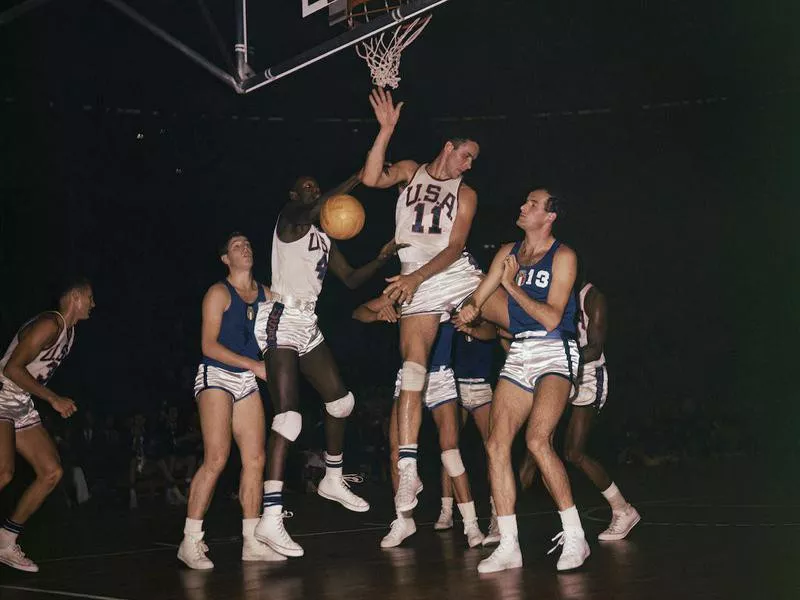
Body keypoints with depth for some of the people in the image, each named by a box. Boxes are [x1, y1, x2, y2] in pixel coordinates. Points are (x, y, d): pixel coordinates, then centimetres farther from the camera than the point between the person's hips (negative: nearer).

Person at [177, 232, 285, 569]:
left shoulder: (265, 293, 12)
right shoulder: (219, 293, -5)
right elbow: (209, 345, -13)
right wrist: (254, 365, -19)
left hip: (247, 380, 6)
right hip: (216, 376, -6)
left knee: (255, 460, 1)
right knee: (216, 459, -16)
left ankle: (252, 542, 6)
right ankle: (190, 542, -12)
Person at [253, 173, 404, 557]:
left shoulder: (324, 240, 21)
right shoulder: (289, 219, -3)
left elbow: (351, 279, 21)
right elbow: (313, 210, -26)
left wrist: (382, 259, 5)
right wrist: (359, 178, -26)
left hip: (308, 324, 9)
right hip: (282, 320, -9)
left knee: (339, 399, 17)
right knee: (288, 413, -19)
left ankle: (333, 481, 37)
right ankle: (270, 518, -25)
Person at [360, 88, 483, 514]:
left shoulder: (466, 194, 7)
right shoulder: (411, 171, 10)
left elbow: (455, 246, -4)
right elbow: (371, 179, -9)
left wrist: (416, 277, -18)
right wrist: (386, 130, -17)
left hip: (458, 274, 2)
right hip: (417, 286, -2)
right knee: (412, 371, -12)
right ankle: (408, 471, -14)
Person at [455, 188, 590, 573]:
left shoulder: (563, 256, -5)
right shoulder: (508, 253, 13)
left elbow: (551, 317, -13)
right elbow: (477, 299, 15)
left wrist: (512, 285, -9)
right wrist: (468, 311, -8)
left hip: (555, 354, -6)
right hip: (518, 354, 6)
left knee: (537, 440, -24)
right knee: (497, 445, -5)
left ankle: (574, 538, -14)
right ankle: (508, 547, 1)